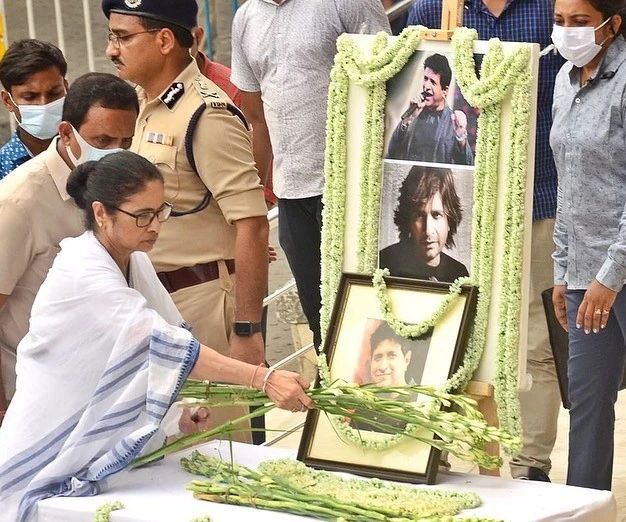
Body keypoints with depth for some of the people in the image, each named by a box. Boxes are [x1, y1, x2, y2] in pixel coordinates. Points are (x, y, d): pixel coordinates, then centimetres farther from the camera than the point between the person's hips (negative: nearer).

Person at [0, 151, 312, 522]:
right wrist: (263, 378, -39)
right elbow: (163, 343, -34)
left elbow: (164, 337, 6)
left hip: (107, 446, 8)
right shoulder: (83, 276, -25)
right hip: (55, 460, -8)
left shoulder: (134, 260, 3)